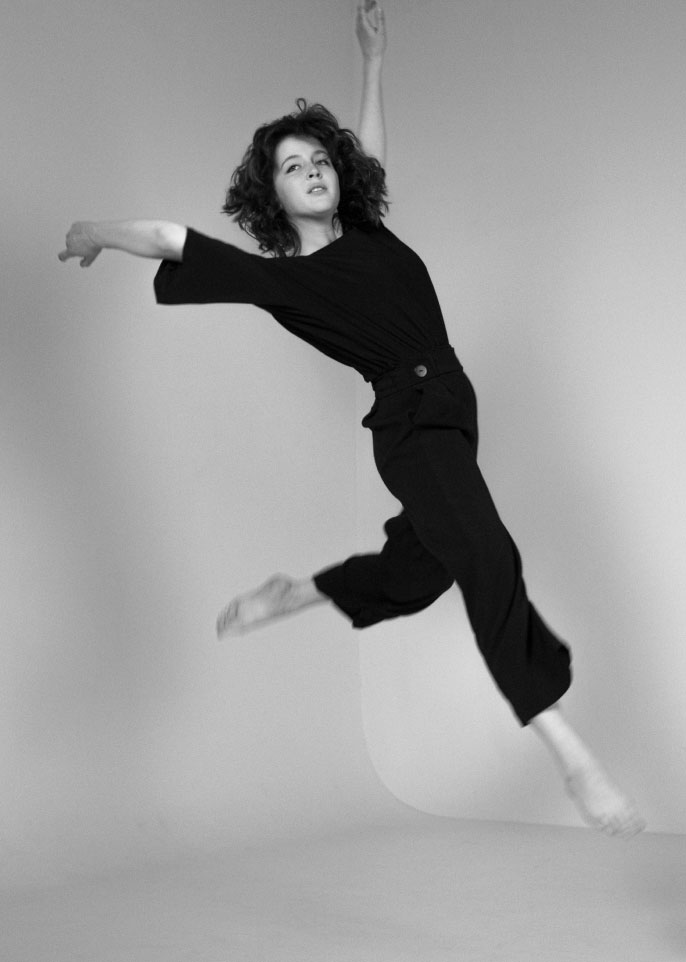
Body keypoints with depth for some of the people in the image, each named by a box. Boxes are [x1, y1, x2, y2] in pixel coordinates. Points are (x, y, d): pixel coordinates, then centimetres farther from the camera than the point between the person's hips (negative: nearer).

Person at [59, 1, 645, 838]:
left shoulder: (369, 234, 13)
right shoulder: (279, 279, -5)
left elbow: (371, 147, 27)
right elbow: (168, 237, -2)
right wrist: (95, 234, 12)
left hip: (451, 408, 9)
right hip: (413, 419, -9)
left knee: (417, 570, 19)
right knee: (487, 556, -24)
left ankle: (288, 596, 39)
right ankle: (574, 761, -27)